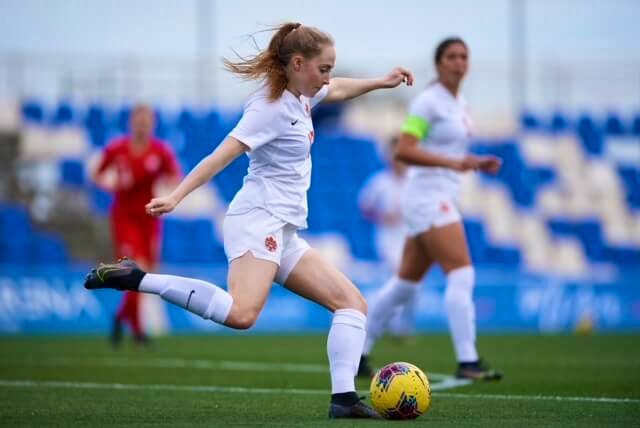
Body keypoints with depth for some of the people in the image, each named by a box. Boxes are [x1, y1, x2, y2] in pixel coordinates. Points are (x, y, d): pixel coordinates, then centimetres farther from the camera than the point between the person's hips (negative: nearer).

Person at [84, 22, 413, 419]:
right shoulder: (272, 107, -12)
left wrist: (381, 82, 36)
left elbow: (337, 90, 40)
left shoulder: (300, 96, 15)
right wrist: (175, 197, -29)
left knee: (353, 303, 6)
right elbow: (221, 156, -21)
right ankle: (135, 279, -25)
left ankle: (343, 397, -3)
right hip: (259, 220, -10)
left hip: (284, 232, 10)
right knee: (242, 313, -33)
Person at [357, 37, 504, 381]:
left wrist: (477, 163, 8)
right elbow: (404, 150, -20)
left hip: (442, 198, 9)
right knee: (462, 274, -16)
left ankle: (357, 353, 19)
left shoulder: (458, 103, 16)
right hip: (428, 195, -9)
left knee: (406, 282, 12)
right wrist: (453, 162, -27)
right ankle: (467, 361, -18)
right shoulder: (428, 101, -11)